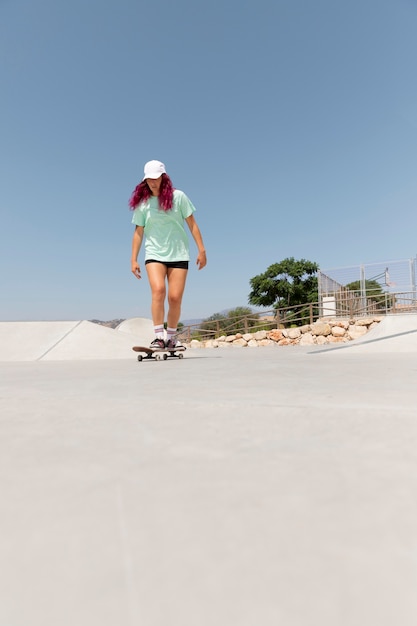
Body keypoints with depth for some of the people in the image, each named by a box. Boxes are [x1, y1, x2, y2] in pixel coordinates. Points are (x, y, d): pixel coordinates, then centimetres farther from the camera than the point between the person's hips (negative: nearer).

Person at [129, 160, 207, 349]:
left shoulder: (178, 197, 1)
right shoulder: (142, 203, 5)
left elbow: (192, 224, 4)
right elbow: (138, 232, 8)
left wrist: (201, 250, 0)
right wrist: (134, 260, 5)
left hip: (179, 254, 0)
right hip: (154, 254, 1)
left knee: (175, 297, -5)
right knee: (158, 290, -23)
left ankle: (171, 337, 14)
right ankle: (158, 337, -17)